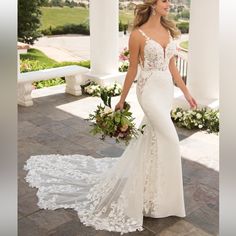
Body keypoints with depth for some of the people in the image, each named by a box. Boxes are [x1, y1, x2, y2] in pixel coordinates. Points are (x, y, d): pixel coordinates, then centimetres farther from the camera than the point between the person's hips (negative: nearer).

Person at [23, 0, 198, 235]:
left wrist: (186, 92, 12)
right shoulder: (138, 34, -10)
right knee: (169, 139, -11)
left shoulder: (168, 30, 10)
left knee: (150, 136, 15)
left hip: (167, 89, 7)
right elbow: (132, 69, -4)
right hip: (150, 90, -7)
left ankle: (139, 183, 34)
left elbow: (171, 66, 13)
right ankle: (165, 197, 5)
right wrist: (122, 100, 1)